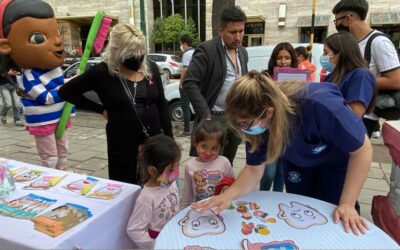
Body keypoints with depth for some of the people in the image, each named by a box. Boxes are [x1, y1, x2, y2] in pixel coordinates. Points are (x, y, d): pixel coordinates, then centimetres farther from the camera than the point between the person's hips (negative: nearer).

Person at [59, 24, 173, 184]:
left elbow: (162, 105, 6)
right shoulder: (102, 73, -10)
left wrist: (170, 139, 5)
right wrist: (101, 109, -5)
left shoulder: (151, 69, 1)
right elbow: (66, 92, -1)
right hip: (123, 145, -3)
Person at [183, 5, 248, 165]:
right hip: (214, 119, -6)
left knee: (227, 165, 17)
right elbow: (189, 83, -18)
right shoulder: (207, 50, -12)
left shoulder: (243, 52, 10)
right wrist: (205, 115, -21)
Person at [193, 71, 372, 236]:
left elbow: (363, 149, -30)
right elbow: (254, 169, -19)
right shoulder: (257, 121, -30)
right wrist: (229, 194, -38)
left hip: (336, 158, -3)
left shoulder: (319, 106, -45)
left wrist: (347, 204, -28)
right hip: (298, 160, 4)